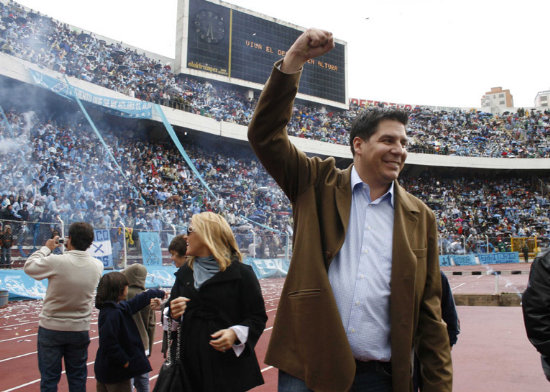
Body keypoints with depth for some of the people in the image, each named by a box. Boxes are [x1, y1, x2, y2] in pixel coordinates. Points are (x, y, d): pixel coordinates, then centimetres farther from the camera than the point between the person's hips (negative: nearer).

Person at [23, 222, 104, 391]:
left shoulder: (56, 261, -22)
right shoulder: (97, 266, -9)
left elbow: (29, 267, -3)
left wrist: (46, 248, 8)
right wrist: (71, 251, 14)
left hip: (51, 328, -3)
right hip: (80, 329, 3)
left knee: (49, 378, 10)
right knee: (77, 378, 16)